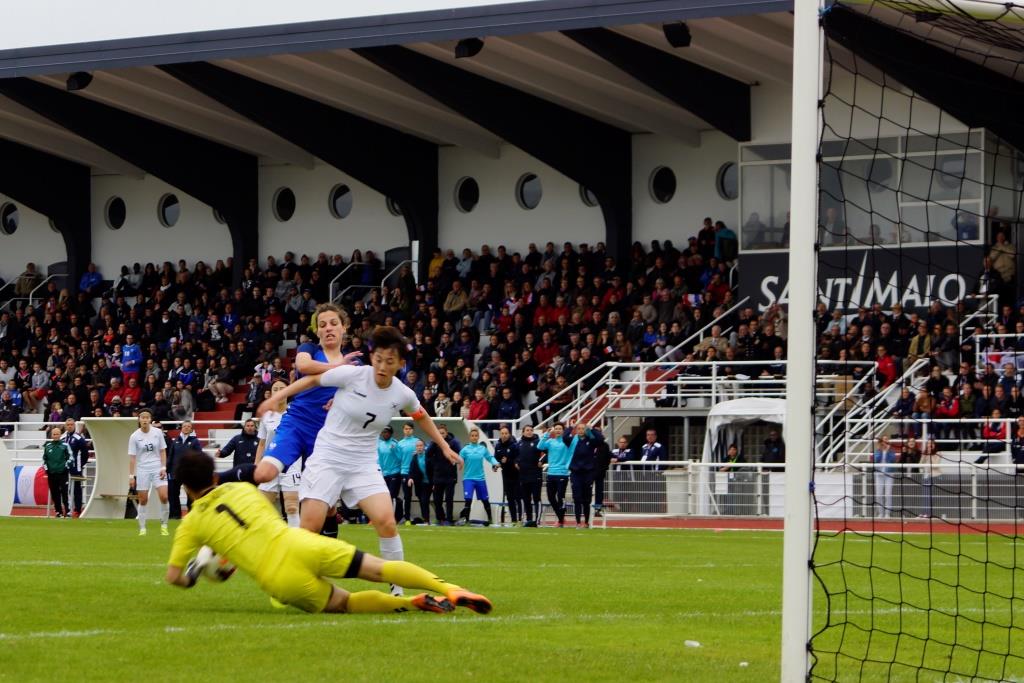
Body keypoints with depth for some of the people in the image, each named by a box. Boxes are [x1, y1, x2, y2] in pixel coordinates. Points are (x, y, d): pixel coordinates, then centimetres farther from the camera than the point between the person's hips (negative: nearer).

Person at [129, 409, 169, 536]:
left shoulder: (158, 433, 0)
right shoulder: (134, 436, -4)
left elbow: (163, 451, 6)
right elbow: (132, 457, -2)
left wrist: (163, 467, -4)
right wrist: (131, 475, -5)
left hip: (157, 468, 1)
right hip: (142, 470, -1)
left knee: (164, 497, -12)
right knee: (143, 500, 2)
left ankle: (164, 526, 3)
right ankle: (142, 529, 12)